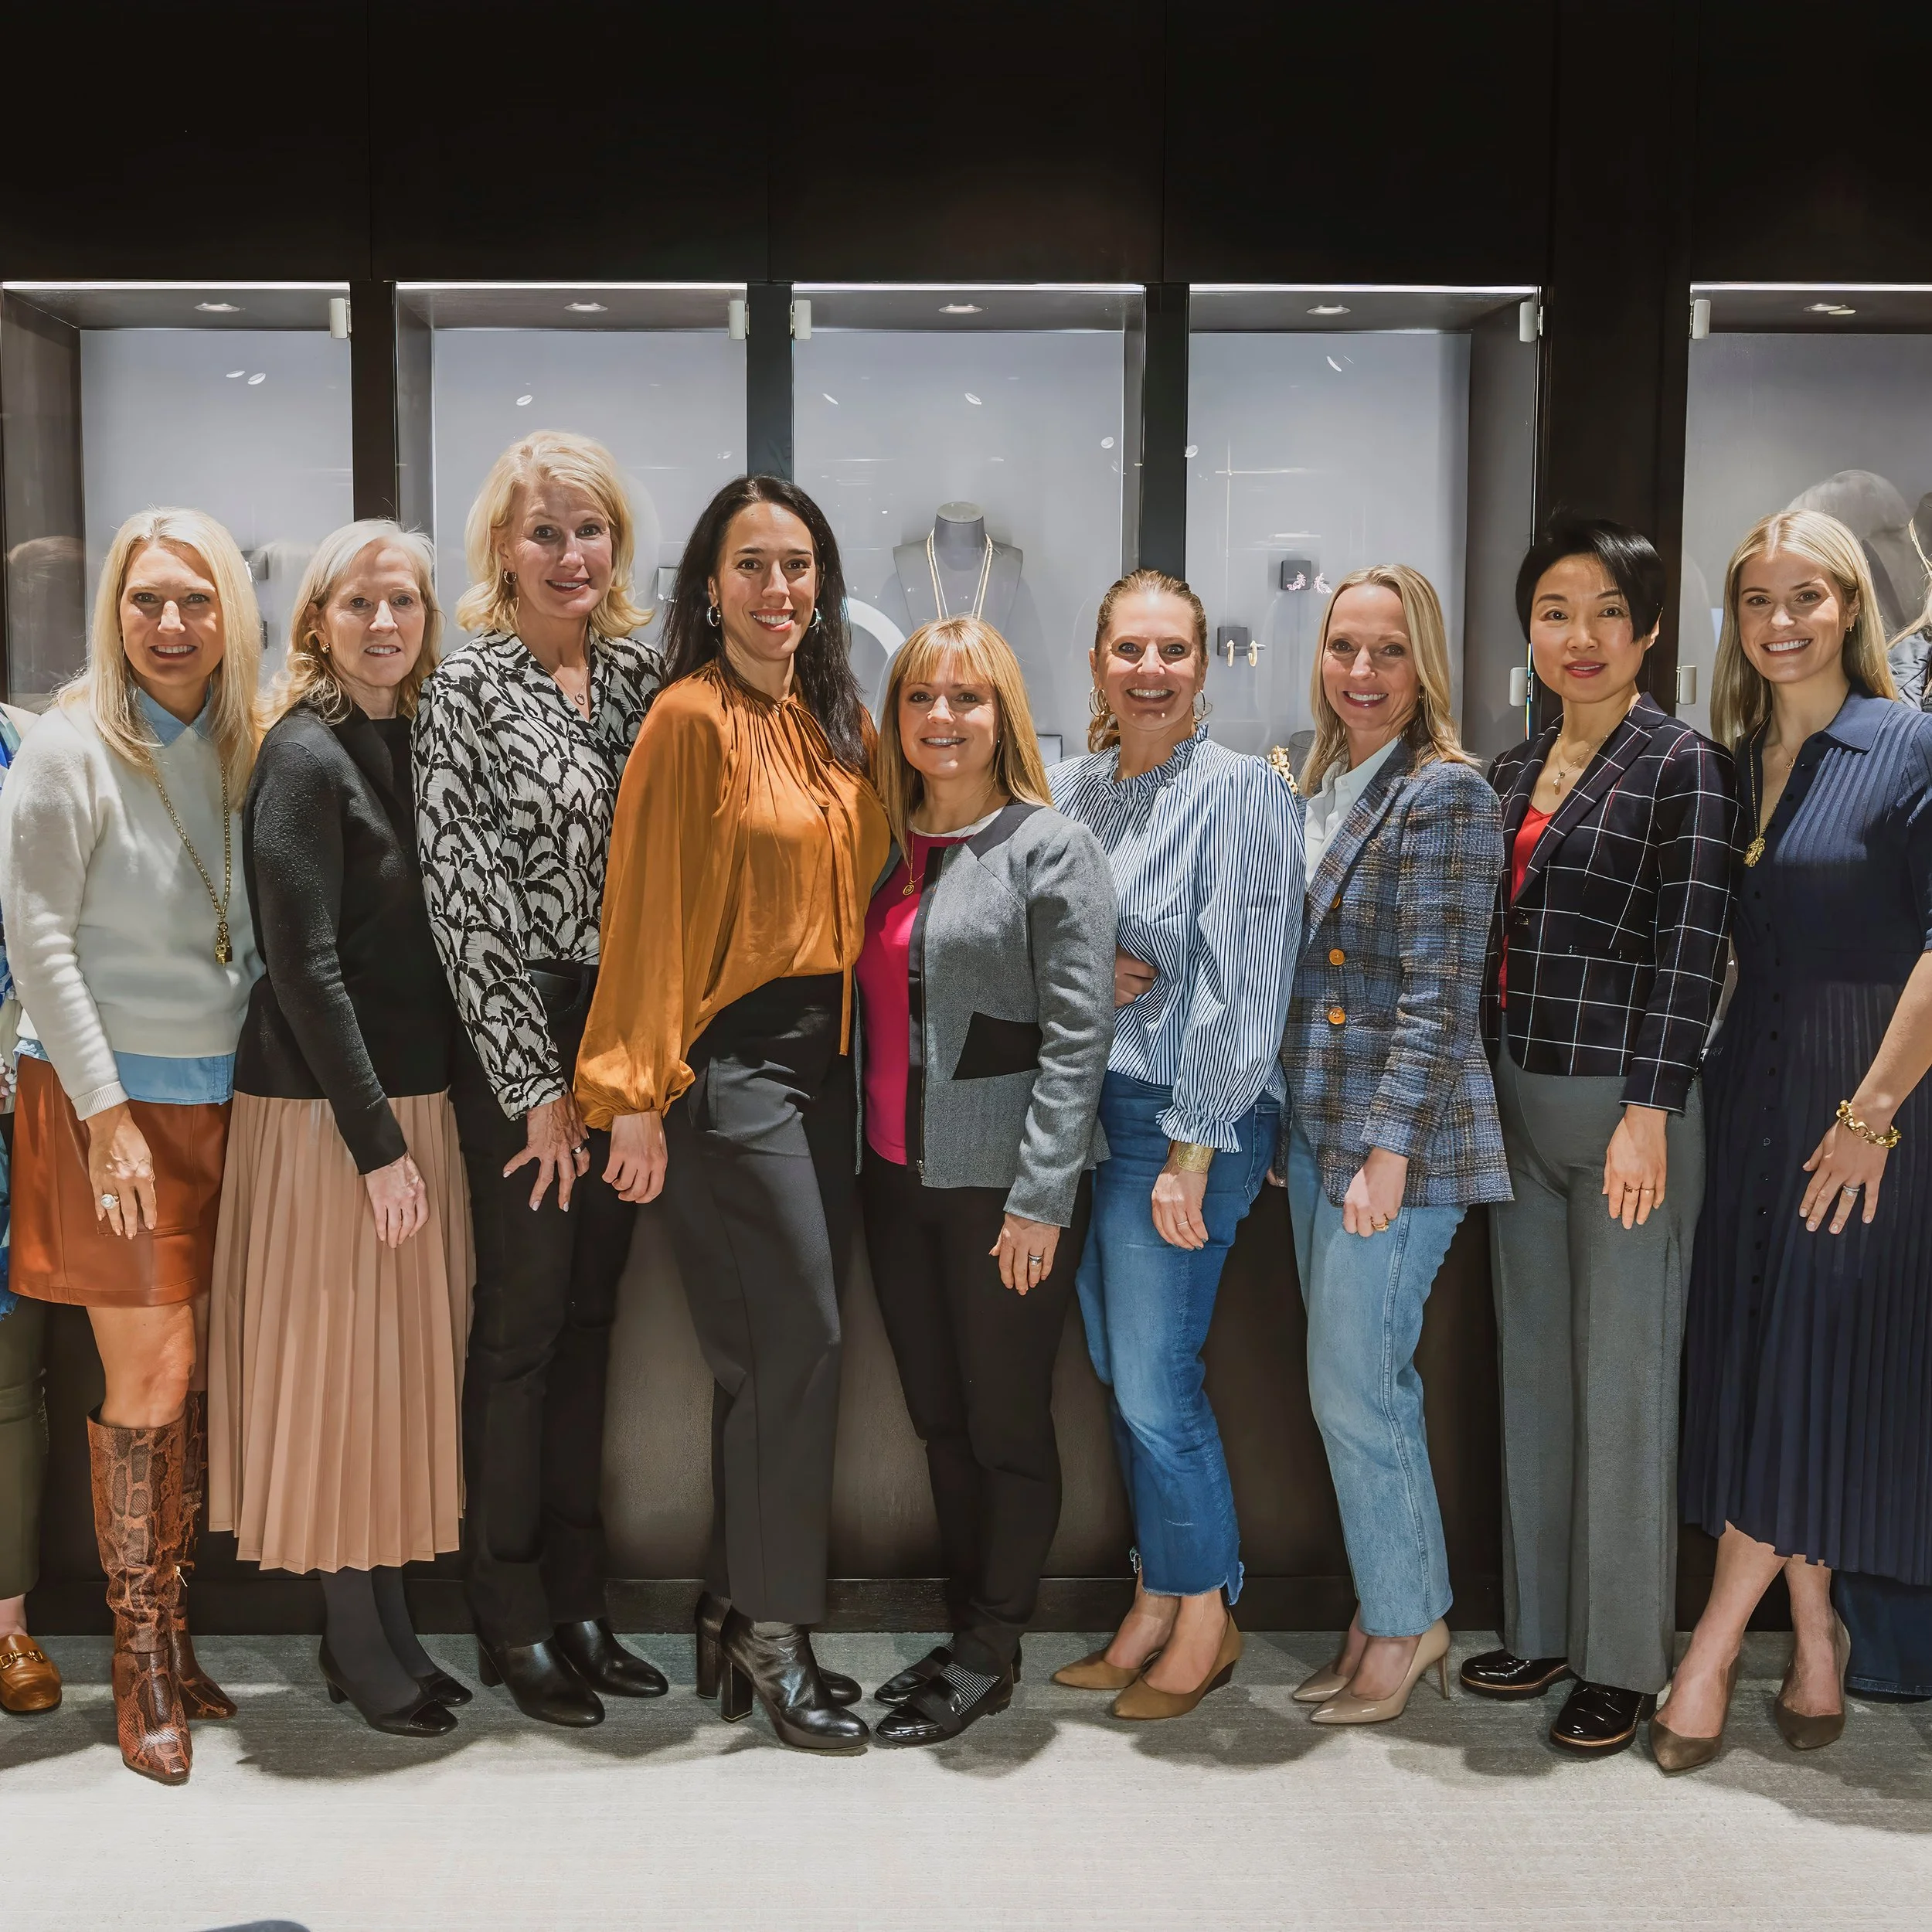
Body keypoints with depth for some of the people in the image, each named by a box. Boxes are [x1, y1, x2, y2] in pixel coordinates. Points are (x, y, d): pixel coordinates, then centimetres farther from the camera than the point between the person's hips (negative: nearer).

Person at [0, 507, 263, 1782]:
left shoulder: (239, 747, 6)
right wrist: (107, 1113, -12)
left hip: (224, 1098, 5)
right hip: (114, 1100, -5)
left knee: (197, 1376, 8)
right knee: (149, 1377, -3)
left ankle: (175, 1633, 21)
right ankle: (139, 1665, 11)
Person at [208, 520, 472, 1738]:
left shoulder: (414, 742, 10)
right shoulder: (307, 757, -12)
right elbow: (306, 967, -17)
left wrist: (418, 1124, 10)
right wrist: (377, 1142, -18)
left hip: (415, 1097, 8)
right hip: (326, 1104, -8)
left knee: (403, 1362, 13)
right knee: (337, 1363, 2)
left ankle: (383, 1624, 25)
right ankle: (357, 1643, 15)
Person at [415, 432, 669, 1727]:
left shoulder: (642, 674, 9)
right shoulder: (468, 688, -7)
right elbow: (464, 900, -10)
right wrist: (539, 1084, -11)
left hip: (626, 1037, 5)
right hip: (518, 1042, -5)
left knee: (590, 1313, 11)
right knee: (523, 1316, 1)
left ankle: (580, 1601, 22)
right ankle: (513, 1621, 14)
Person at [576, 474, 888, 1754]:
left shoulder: (841, 723, 13)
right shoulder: (692, 719, -8)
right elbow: (651, 914, -12)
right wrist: (638, 1093, -15)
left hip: (828, 1054, 7)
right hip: (734, 1057, -7)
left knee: (770, 1356, 10)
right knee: (801, 1340, -8)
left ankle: (741, 1622, 21)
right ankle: (774, 1636, 6)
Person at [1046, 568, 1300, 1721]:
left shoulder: (1242, 793, -9)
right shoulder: (1068, 791, 10)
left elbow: (1242, 986, -14)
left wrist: (1191, 1151, -16)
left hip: (1189, 1118, -6)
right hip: (1086, 1107, 6)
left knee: (1157, 1387, -4)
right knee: (1118, 1374, 11)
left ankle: (1207, 1616, 16)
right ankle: (1156, 1606, 25)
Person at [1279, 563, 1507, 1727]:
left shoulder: (1444, 791, -12)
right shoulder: (1323, 785, 13)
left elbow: (1438, 991, -17)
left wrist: (1389, 1149, -20)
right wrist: (1291, 1123, 16)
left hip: (1399, 1136, -8)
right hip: (1316, 1127, 8)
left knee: (1353, 1387, -3)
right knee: (1366, 1382, 13)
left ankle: (1406, 1623, 15)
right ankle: (1402, 1612, 25)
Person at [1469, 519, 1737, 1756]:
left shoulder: (1684, 766, -7)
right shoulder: (1516, 771, 12)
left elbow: (1690, 954, -13)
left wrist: (1648, 1115, -19)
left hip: (1624, 1109, -7)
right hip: (1518, 1105, 7)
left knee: (1624, 1386, 1)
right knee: (1533, 1371, 13)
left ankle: (1625, 1663, 14)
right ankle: (1543, 1627, 26)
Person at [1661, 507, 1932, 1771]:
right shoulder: (1737, 763, 11)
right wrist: (1692, 1087, 5)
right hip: (1749, 1091, 7)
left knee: (1815, 1358, -1)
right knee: (1754, 1358, 8)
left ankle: (1716, 1645, 8)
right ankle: (1814, 1638, 22)